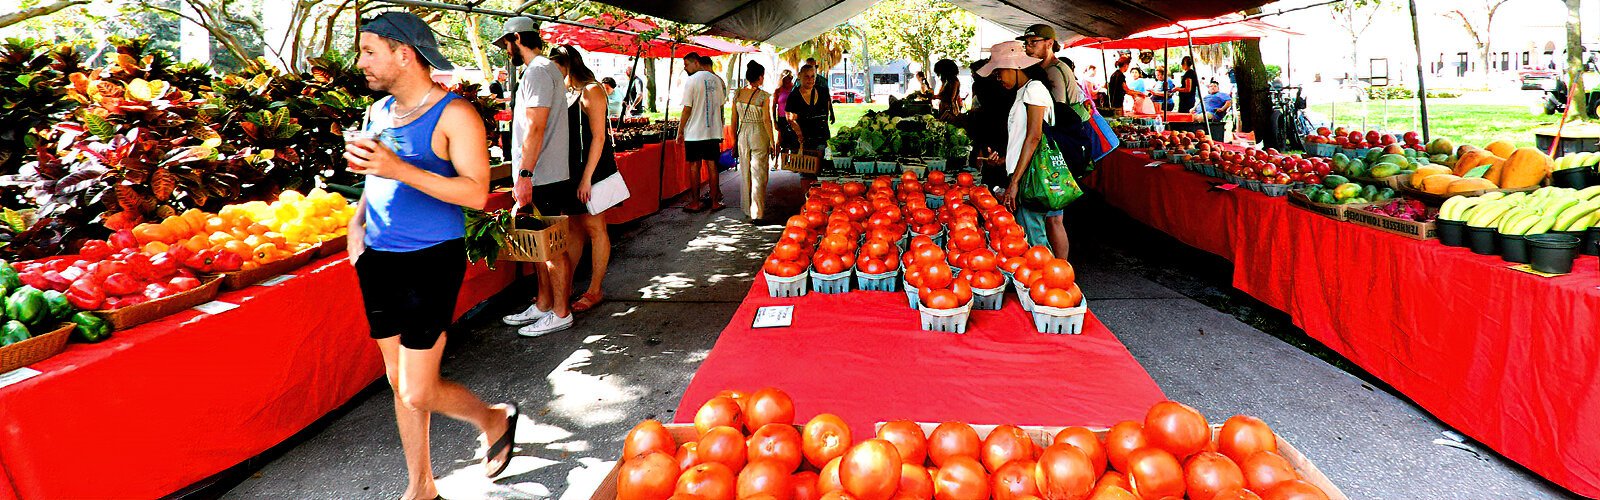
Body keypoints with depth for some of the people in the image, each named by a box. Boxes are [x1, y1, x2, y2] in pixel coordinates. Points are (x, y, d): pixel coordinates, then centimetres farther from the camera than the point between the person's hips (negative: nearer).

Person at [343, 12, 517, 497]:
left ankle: (494, 418, 25)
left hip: (432, 262, -7)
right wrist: (357, 221, 8)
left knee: (417, 392, -5)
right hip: (379, 262, 7)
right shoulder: (379, 111, 10)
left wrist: (399, 169, -28)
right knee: (399, 383, 14)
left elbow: (475, 192, -21)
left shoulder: (454, 114, -12)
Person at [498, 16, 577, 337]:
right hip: (539, 177, 10)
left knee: (552, 247, -3)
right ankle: (543, 306, 24)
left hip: (543, 178, -10)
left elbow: (536, 127, -21)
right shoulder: (544, 69, 19)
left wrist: (525, 173, -23)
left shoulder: (538, 71, -13)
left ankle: (560, 313, 5)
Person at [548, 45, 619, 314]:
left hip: (592, 169, -8)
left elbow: (598, 137, -16)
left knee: (594, 227, -1)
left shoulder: (591, 91, -11)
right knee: (574, 228, 11)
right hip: (572, 170, 8)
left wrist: (587, 177, -20)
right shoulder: (569, 94, 14)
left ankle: (595, 290, 7)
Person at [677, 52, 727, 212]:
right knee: (712, 166, 9)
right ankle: (715, 201, 12)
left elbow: (687, 109, -11)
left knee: (695, 167, 3)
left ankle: (696, 203, 8)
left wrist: (680, 131, -3)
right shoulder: (717, 80, 7)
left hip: (694, 132, -5)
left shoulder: (691, 81, -10)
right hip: (714, 131, 5)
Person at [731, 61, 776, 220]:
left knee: (745, 174, 15)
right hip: (759, 135, -4)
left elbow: (734, 120, 5)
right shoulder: (764, 96, -11)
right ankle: (757, 212, -3)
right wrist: (772, 142, -3)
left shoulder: (737, 94, 1)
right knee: (758, 175, 0)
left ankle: (747, 209, 24)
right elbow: (767, 121, -11)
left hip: (743, 135, 4)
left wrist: (734, 140, 15)